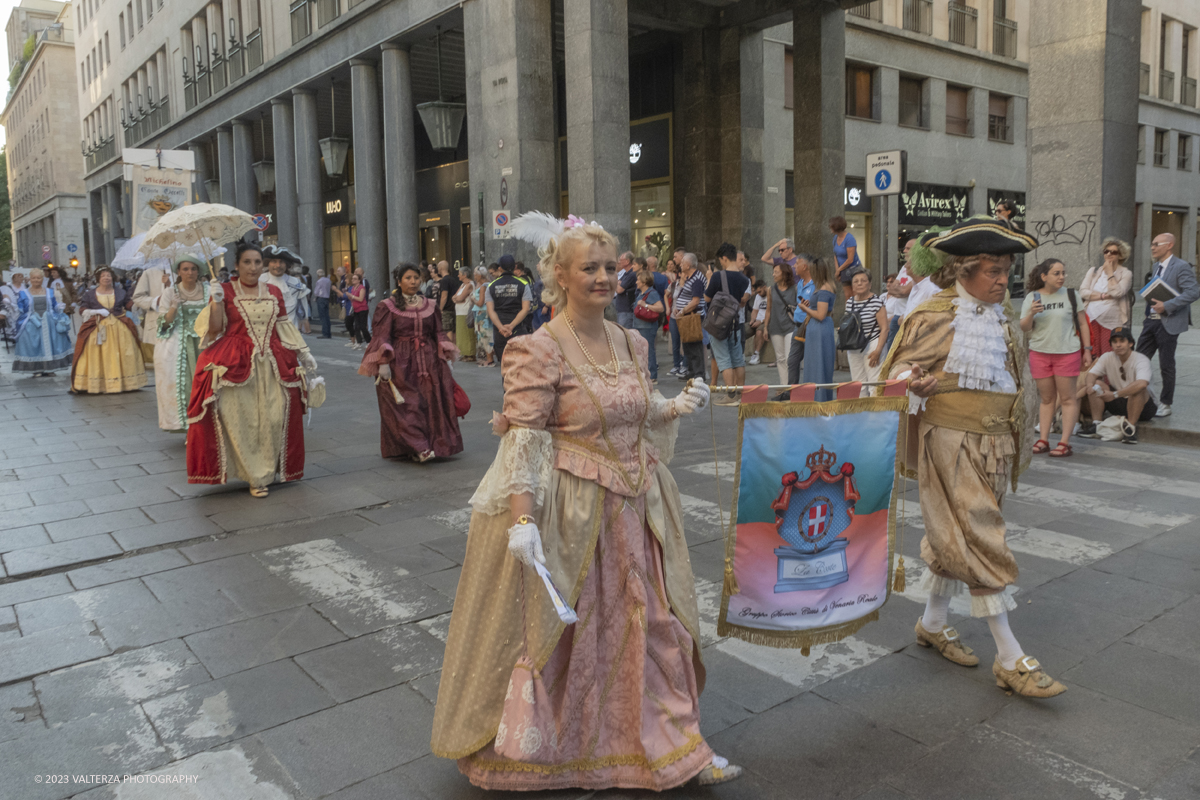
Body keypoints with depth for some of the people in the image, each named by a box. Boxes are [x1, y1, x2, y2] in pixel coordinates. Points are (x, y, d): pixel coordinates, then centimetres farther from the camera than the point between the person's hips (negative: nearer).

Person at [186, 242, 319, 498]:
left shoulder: (274, 292, 13)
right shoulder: (225, 291, 3)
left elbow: (285, 328, 15)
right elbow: (215, 329, -3)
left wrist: (304, 353, 11)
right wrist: (216, 301, -14)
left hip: (273, 365, 3)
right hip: (235, 364, -3)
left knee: (275, 417, -2)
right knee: (243, 420, -6)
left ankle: (267, 470, 15)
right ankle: (256, 476, 3)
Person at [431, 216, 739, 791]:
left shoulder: (631, 343, 7)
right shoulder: (538, 350, -14)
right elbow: (523, 442, -19)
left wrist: (676, 407, 0)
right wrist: (522, 520, -28)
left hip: (632, 508, 6)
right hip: (570, 515, -6)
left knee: (651, 622, 13)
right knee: (556, 630, 10)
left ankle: (672, 746, 30)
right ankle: (520, 752, 35)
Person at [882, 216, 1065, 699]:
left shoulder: (1002, 315, 13)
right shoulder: (935, 316, -9)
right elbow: (901, 368, -11)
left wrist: (1018, 439, 21)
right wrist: (916, 383, -34)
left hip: (994, 443, 7)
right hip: (951, 441, -7)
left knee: (954, 538, 16)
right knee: (981, 543, -7)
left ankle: (932, 624, 32)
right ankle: (1011, 660, -1)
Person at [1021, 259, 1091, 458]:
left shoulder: (1070, 295, 1)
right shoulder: (1032, 297, 3)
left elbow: (1083, 323, 5)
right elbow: (1024, 328, 2)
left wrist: (1087, 350, 2)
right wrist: (1031, 313, -18)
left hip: (1067, 353, -2)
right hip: (1039, 353, 2)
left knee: (1067, 398, -1)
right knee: (1046, 398, 9)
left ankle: (1065, 443, 1)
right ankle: (1043, 440, 13)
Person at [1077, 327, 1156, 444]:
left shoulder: (1141, 360, -21)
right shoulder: (1107, 357, -2)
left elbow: (1142, 383, -40)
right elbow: (1092, 373, -8)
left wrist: (1115, 394, -38)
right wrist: (1090, 385, -32)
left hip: (1143, 406, -5)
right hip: (1118, 404, 5)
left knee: (1138, 389, -35)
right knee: (1097, 385, -13)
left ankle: (1131, 427, -27)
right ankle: (1096, 424, -18)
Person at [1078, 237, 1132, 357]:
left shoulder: (1126, 274, 6)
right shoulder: (1093, 271, 15)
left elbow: (1117, 292, -12)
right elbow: (1082, 292, 2)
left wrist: (1110, 272, -1)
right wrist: (1104, 296, -9)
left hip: (1112, 322, -2)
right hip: (1092, 319, 2)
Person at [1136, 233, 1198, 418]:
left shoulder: (1181, 267, -11)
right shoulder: (1156, 266, 14)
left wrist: (1166, 306, -23)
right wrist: (1150, 299, 5)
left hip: (1168, 323, -7)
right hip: (1151, 320, 8)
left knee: (1166, 365, 2)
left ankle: (1165, 404, 13)